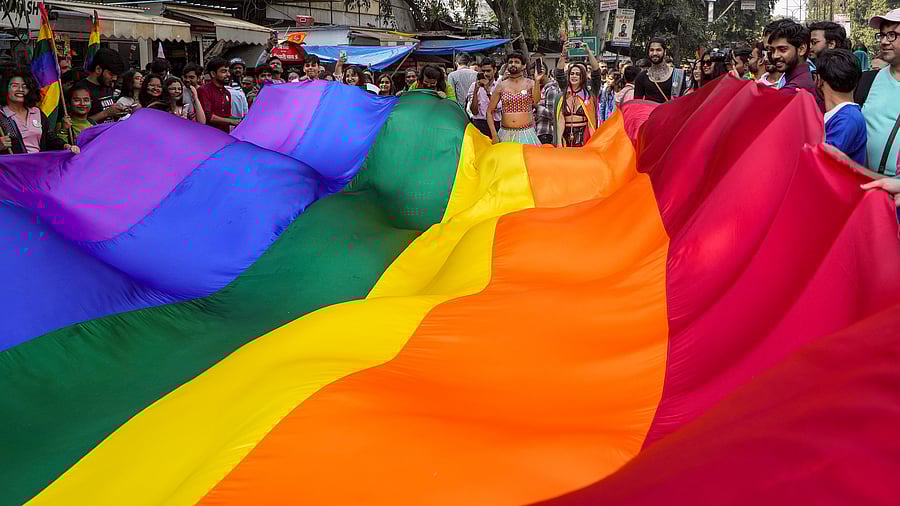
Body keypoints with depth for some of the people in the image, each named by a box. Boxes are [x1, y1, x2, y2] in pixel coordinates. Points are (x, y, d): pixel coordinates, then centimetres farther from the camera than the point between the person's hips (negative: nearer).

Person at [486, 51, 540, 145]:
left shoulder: (530, 84, 2)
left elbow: (536, 100, -18)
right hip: (506, 134, 2)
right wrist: (494, 134, -1)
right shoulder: (501, 86, 6)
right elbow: (490, 111, 8)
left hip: (526, 134, -1)